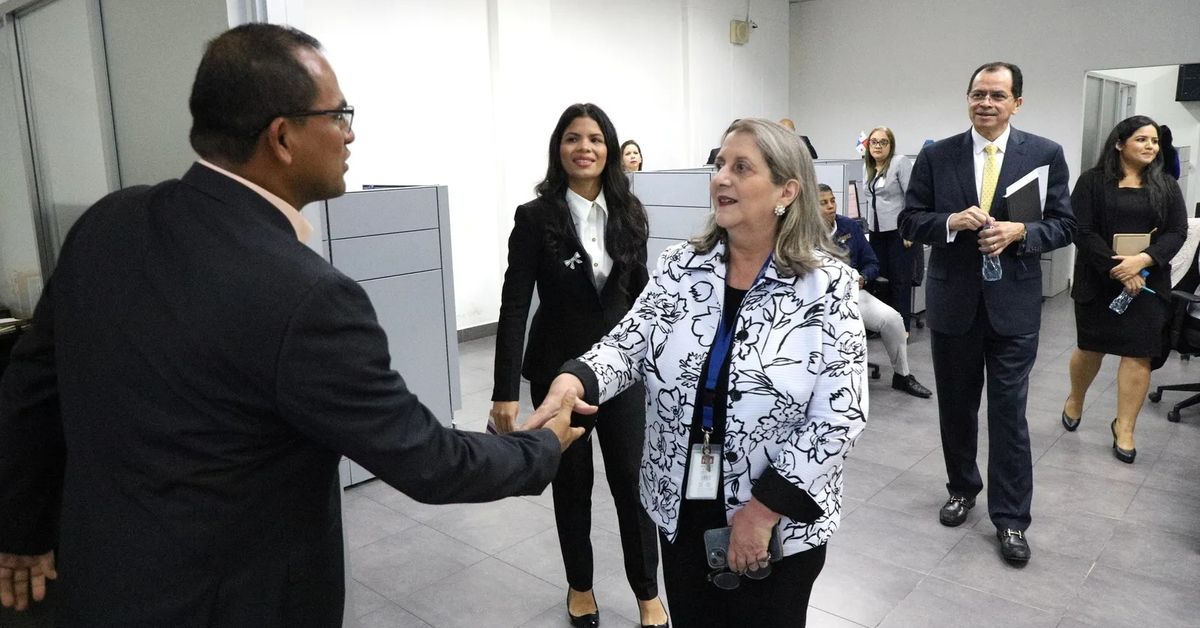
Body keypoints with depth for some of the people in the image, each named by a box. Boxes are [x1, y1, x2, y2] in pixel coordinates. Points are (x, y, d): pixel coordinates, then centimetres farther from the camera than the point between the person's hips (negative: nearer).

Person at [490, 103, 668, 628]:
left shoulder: (628, 214, 0)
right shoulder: (535, 217, -10)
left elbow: (640, 292, 8)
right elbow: (514, 306, -13)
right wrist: (506, 390, -19)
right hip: (557, 369, -2)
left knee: (632, 479, 5)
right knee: (572, 482, 12)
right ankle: (580, 585, 34)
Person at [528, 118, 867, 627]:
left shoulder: (827, 284, -13)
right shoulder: (680, 267, -3)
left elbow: (840, 416, -15)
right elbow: (628, 344, -7)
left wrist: (764, 509, -16)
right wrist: (574, 380, -29)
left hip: (779, 524, -3)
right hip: (681, 511, 3)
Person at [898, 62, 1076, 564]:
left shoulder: (1046, 155, 0)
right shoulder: (936, 156, 1)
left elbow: (1064, 225, 1)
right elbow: (910, 222, 0)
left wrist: (1019, 232, -18)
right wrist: (952, 221, -18)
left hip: (1013, 302, -1)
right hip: (952, 301, 2)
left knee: (1009, 413, 2)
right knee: (956, 406, 14)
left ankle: (1010, 517, 15)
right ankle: (962, 489, 35)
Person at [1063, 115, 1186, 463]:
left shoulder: (1165, 186, 7)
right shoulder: (1093, 181, -2)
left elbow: (1177, 232, 1)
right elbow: (1082, 231, -9)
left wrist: (1142, 261, -17)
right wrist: (1117, 269, -17)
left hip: (1147, 283, 2)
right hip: (1099, 281, -2)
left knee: (1138, 354, 0)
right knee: (1090, 348, 9)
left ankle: (1124, 427, 10)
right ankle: (1075, 400, 36)